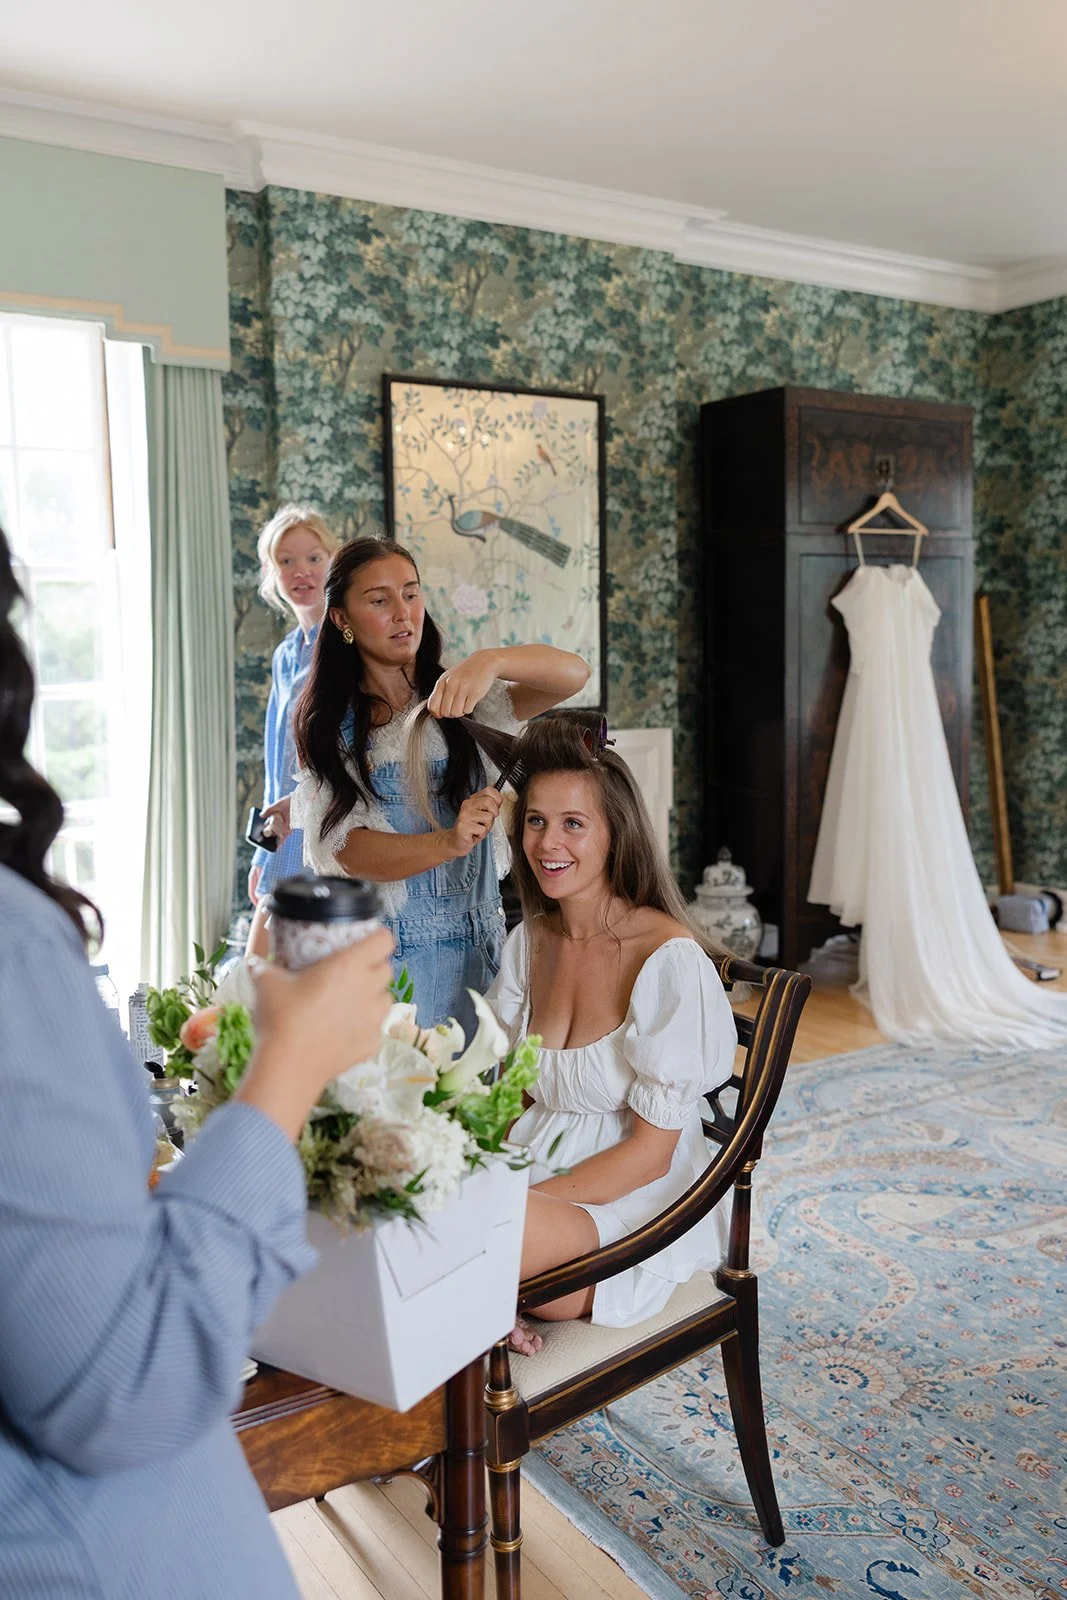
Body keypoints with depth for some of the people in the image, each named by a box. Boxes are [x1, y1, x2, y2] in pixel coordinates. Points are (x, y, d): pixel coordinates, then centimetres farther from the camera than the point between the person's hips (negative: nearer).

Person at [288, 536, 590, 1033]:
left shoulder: (461, 700, 5)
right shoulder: (328, 726, 2)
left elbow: (573, 673, -10)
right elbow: (343, 848, -10)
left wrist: (489, 662, -30)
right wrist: (447, 843, -27)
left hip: (473, 950, 1)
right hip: (376, 957, -1)